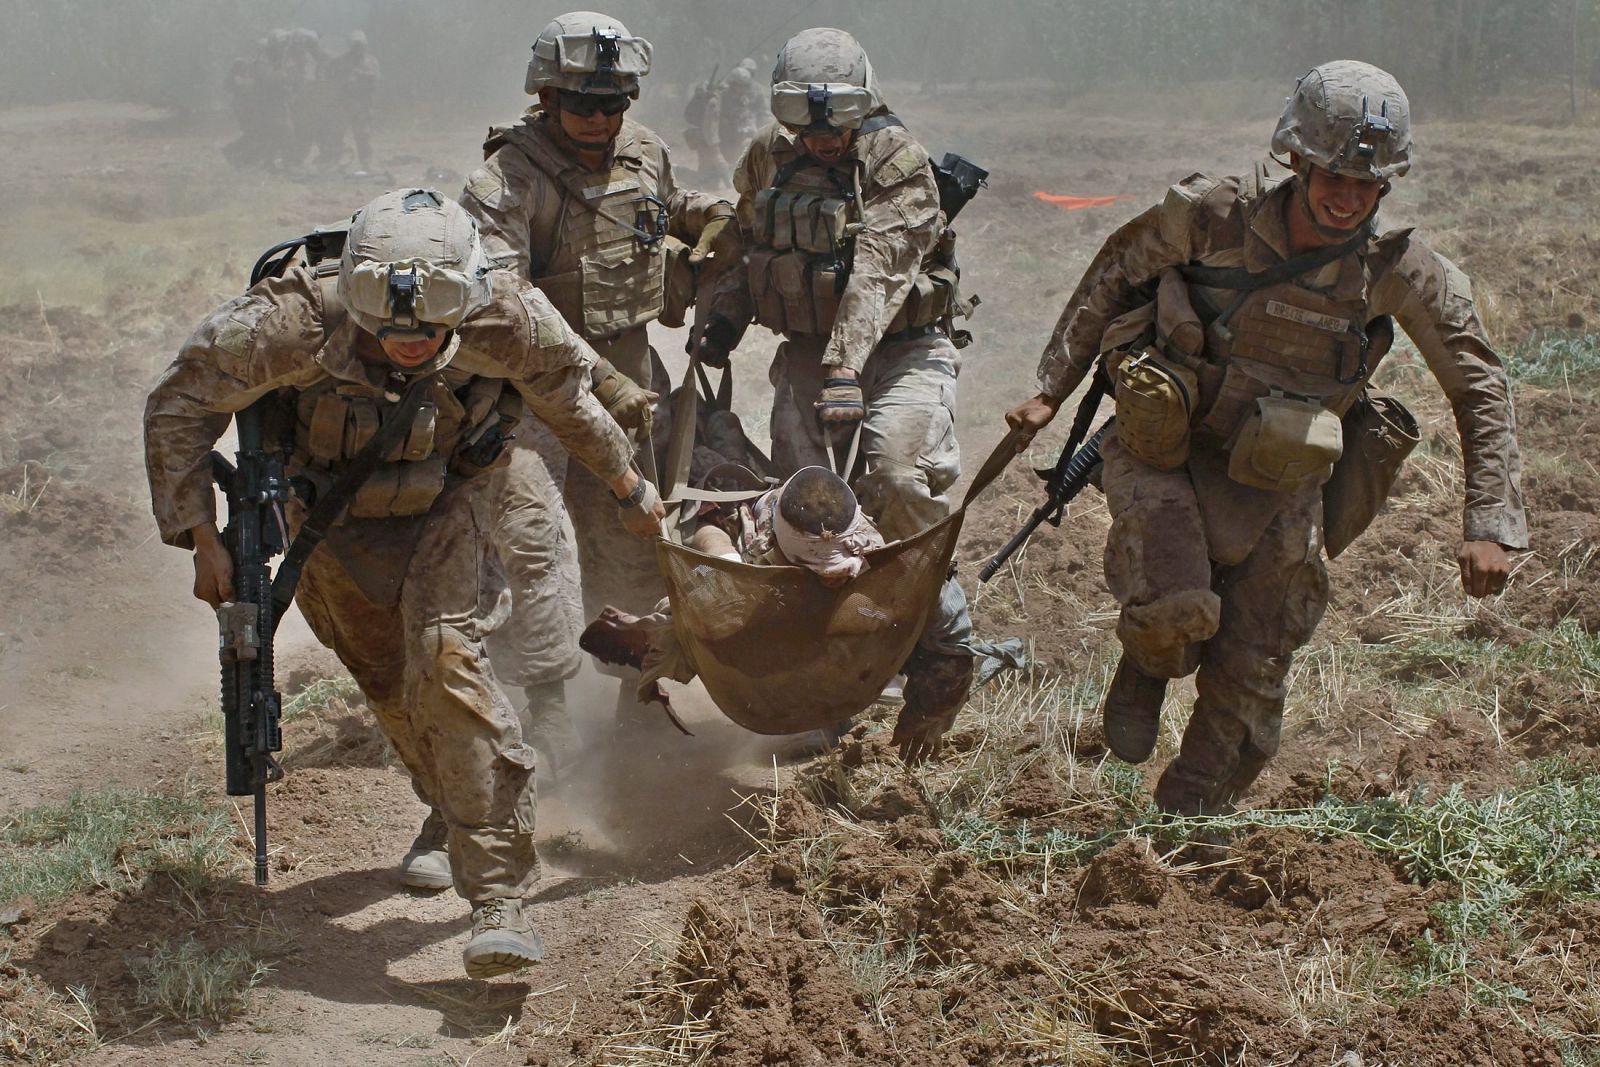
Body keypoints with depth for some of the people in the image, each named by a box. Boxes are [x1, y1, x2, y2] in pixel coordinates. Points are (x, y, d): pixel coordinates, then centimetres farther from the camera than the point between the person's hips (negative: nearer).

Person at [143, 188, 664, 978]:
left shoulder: (507, 320, -31)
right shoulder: (297, 322, -37)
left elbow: (568, 396, -7)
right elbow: (179, 407, -20)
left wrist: (628, 484, 7)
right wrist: (201, 537, -21)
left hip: (443, 505, -1)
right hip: (332, 518, 1)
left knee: (445, 662, -21)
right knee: (386, 678, 15)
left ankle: (498, 897, -20)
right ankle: (453, 808, 45)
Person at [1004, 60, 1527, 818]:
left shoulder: (1399, 269, -16)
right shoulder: (1209, 214, -18)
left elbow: (1479, 388, -6)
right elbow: (1116, 274, 1)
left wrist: (1490, 525, -13)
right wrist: (1051, 389, 2)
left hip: (1277, 483, 2)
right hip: (1164, 454, -2)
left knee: (1248, 683, 3)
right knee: (1176, 609, -26)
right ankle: (1147, 665, 13)